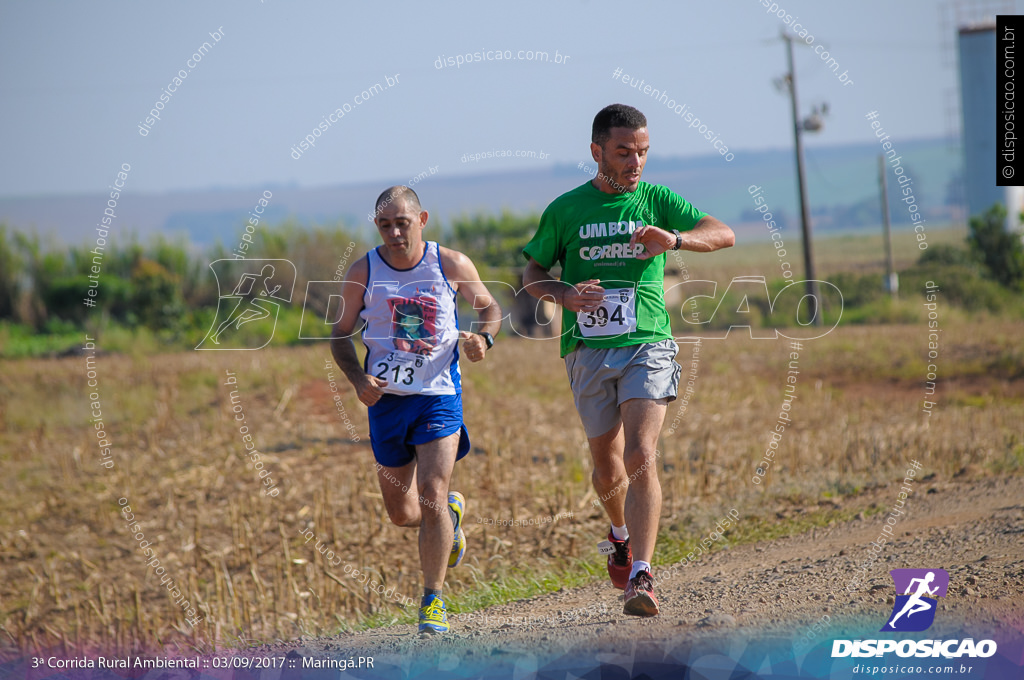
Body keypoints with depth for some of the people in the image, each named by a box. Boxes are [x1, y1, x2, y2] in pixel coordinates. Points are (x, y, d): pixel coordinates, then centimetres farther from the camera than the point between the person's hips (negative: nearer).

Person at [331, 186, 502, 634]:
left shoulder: (451, 266, -5)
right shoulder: (363, 273, -4)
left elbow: (489, 306, 12)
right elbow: (340, 335, 7)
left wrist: (484, 338, -10)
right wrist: (358, 379, -10)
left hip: (439, 396, -2)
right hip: (386, 399, 2)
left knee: (431, 495, -16)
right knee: (401, 513, 9)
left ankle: (433, 599, -3)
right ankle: (450, 514, 45)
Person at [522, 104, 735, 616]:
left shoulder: (657, 200, 4)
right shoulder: (566, 210, 4)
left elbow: (723, 234, -4)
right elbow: (532, 274, 11)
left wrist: (675, 239, -24)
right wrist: (565, 296, -11)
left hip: (647, 345, -1)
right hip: (589, 349, 2)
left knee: (641, 457, -18)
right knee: (607, 465, 11)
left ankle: (640, 576, -22)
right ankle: (621, 535, 44)